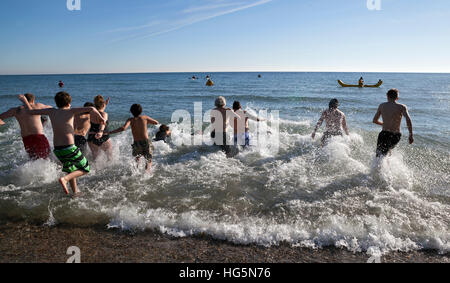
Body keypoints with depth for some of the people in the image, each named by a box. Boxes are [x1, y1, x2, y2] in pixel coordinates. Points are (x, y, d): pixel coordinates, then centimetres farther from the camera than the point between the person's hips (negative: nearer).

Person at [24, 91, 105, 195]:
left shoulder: (51, 111, 7)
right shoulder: (70, 111, -5)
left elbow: (30, 111, 18)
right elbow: (91, 109, -16)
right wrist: (101, 118, -1)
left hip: (57, 150, 6)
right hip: (69, 148, -6)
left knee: (71, 170, 26)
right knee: (85, 169, 9)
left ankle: (75, 192, 29)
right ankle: (65, 179, -11)